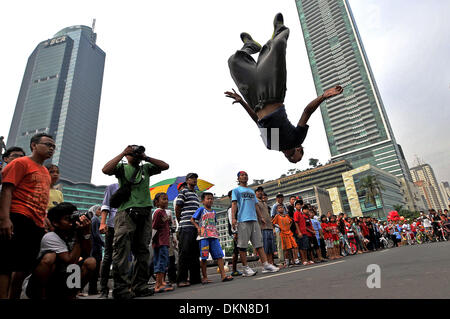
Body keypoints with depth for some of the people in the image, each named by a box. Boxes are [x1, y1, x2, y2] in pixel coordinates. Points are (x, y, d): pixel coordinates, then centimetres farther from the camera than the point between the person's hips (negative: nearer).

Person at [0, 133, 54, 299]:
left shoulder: (45, 172, 22)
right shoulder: (20, 162, 0)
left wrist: (45, 223, 19)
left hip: (37, 225, 8)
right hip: (19, 220, -8)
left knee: (24, 267, 11)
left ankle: (14, 297, 20)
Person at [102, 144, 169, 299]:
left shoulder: (146, 168, 22)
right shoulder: (121, 168, 15)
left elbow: (165, 166, 14)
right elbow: (106, 170, -4)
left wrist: (146, 157, 9)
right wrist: (123, 153, 0)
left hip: (145, 213, 4)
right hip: (126, 212, -3)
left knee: (142, 250, 5)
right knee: (122, 249, -9)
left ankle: (140, 286, 11)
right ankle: (121, 288, -5)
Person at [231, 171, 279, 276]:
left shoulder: (252, 191, 24)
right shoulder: (236, 190, 7)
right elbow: (234, 204, -3)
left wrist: (261, 217, 16)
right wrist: (233, 218, -15)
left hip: (254, 220, 6)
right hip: (243, 220, -5)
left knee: (259, 243, 4)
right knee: (243, 245, -3)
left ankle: (265, 265, 5)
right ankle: (245, 268, 3)